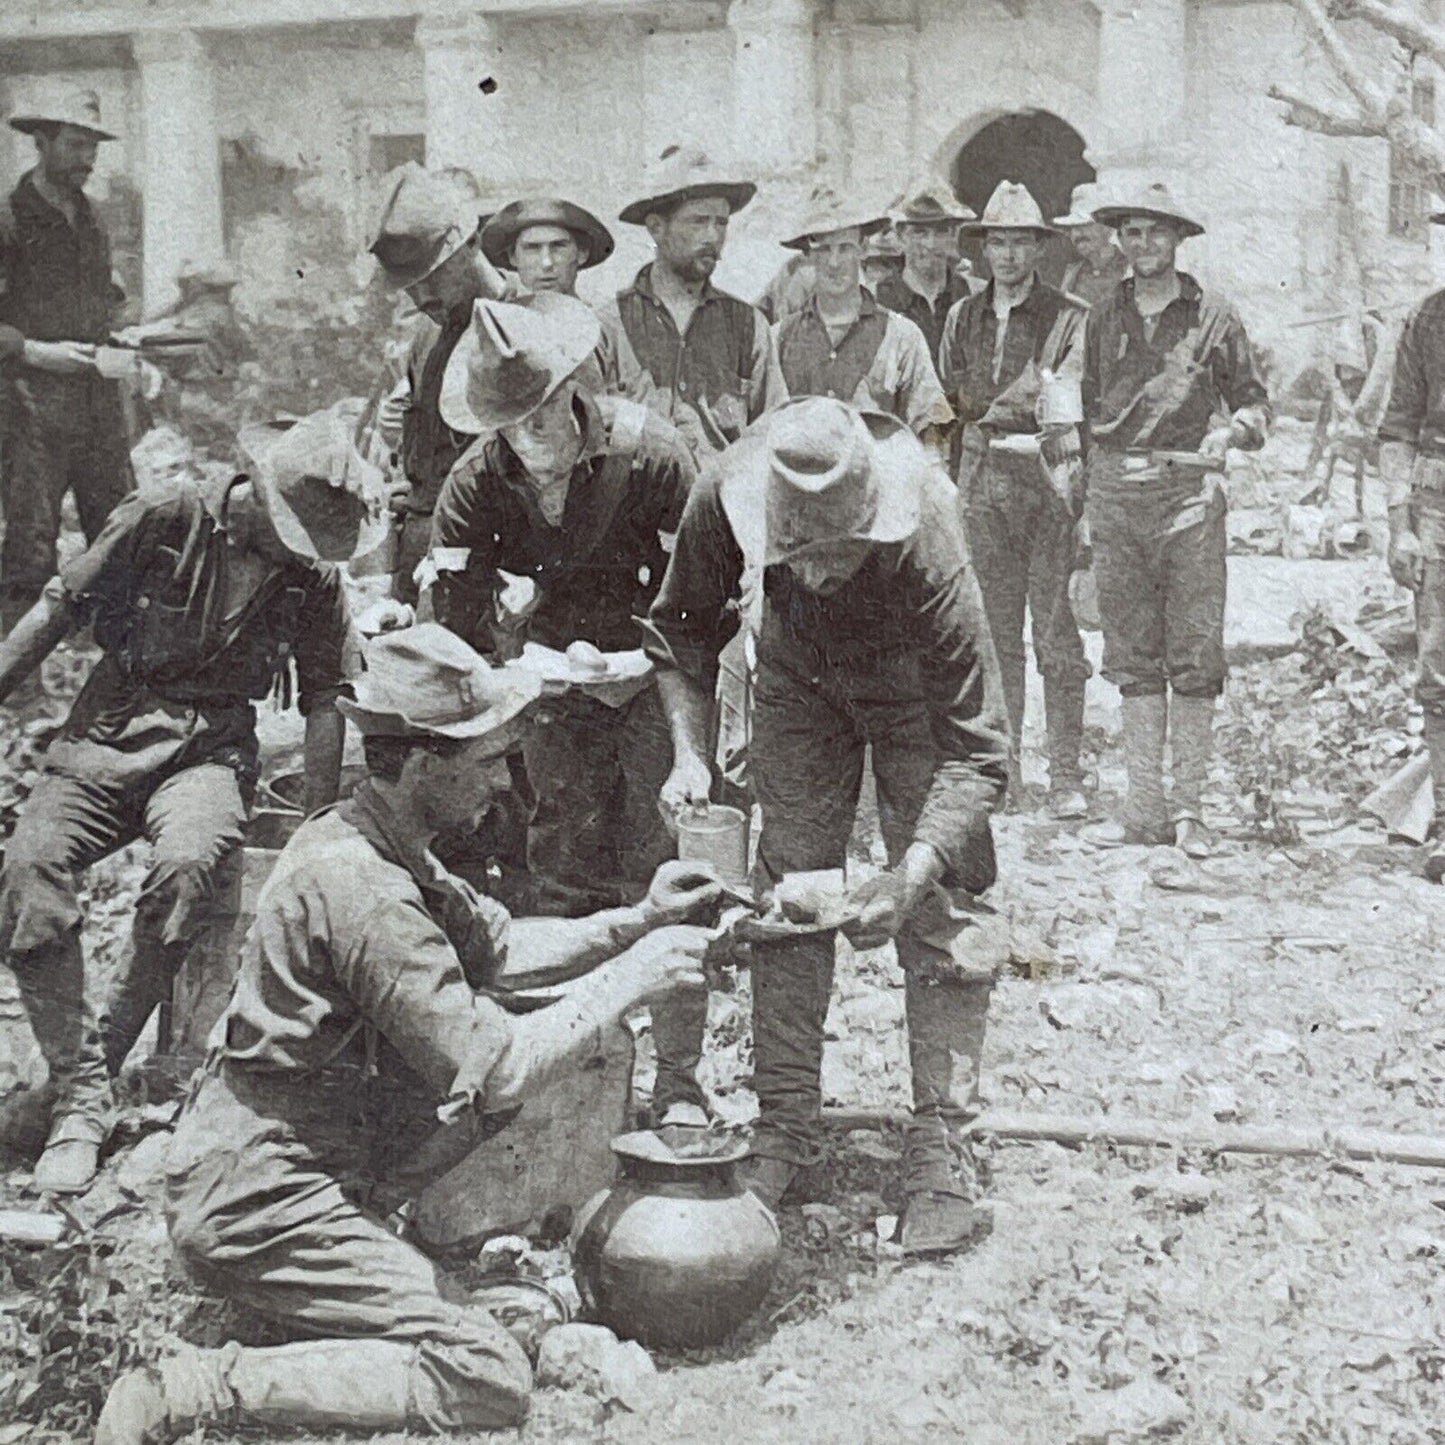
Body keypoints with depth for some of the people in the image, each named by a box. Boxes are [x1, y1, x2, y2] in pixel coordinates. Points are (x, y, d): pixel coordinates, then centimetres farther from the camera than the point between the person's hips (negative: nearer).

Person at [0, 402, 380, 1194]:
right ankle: (79, 1095, -20)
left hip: (212, 749, 0)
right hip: (110, 730, 0)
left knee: (188, 867, -34)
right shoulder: (165, 518, -6)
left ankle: (104, 1056, -16)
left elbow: (324, 705, 7)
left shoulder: (315, 582, 1)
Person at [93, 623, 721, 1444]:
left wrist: (637, 922, 5)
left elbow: (500, 947, 17)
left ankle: (364, 1243, 12)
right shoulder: (363, 888, -26)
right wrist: (629, 983, -16)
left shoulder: (387, 852, 5)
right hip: (252, 1202, -10)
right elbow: (494, 1070, -26)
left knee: (529, 1030, 10)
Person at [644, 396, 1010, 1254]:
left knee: (944, 914, -10)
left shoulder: (927, 550, -42)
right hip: (799, 673, 3)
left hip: (914, 681, -3)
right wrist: (691, 754, -23)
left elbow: (976, 753, -37)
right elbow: (681, 633, -10)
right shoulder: (724, 501, -33)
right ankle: (785, 1125, 10)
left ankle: (942, 1143, -2)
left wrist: (911, 876, -48)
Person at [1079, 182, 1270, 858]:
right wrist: (1088, 486, 13)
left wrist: (1231, 430, -12)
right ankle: (1145, 806, 8)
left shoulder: (1213, 315, 5)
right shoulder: (1102, 318, 14)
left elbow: (1254, 398, 10)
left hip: (1189, 487, -3)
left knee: (1194, 654, -4)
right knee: (1132, 656, 4)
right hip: (1116, 491, 3)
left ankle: (1188, 808, 2)